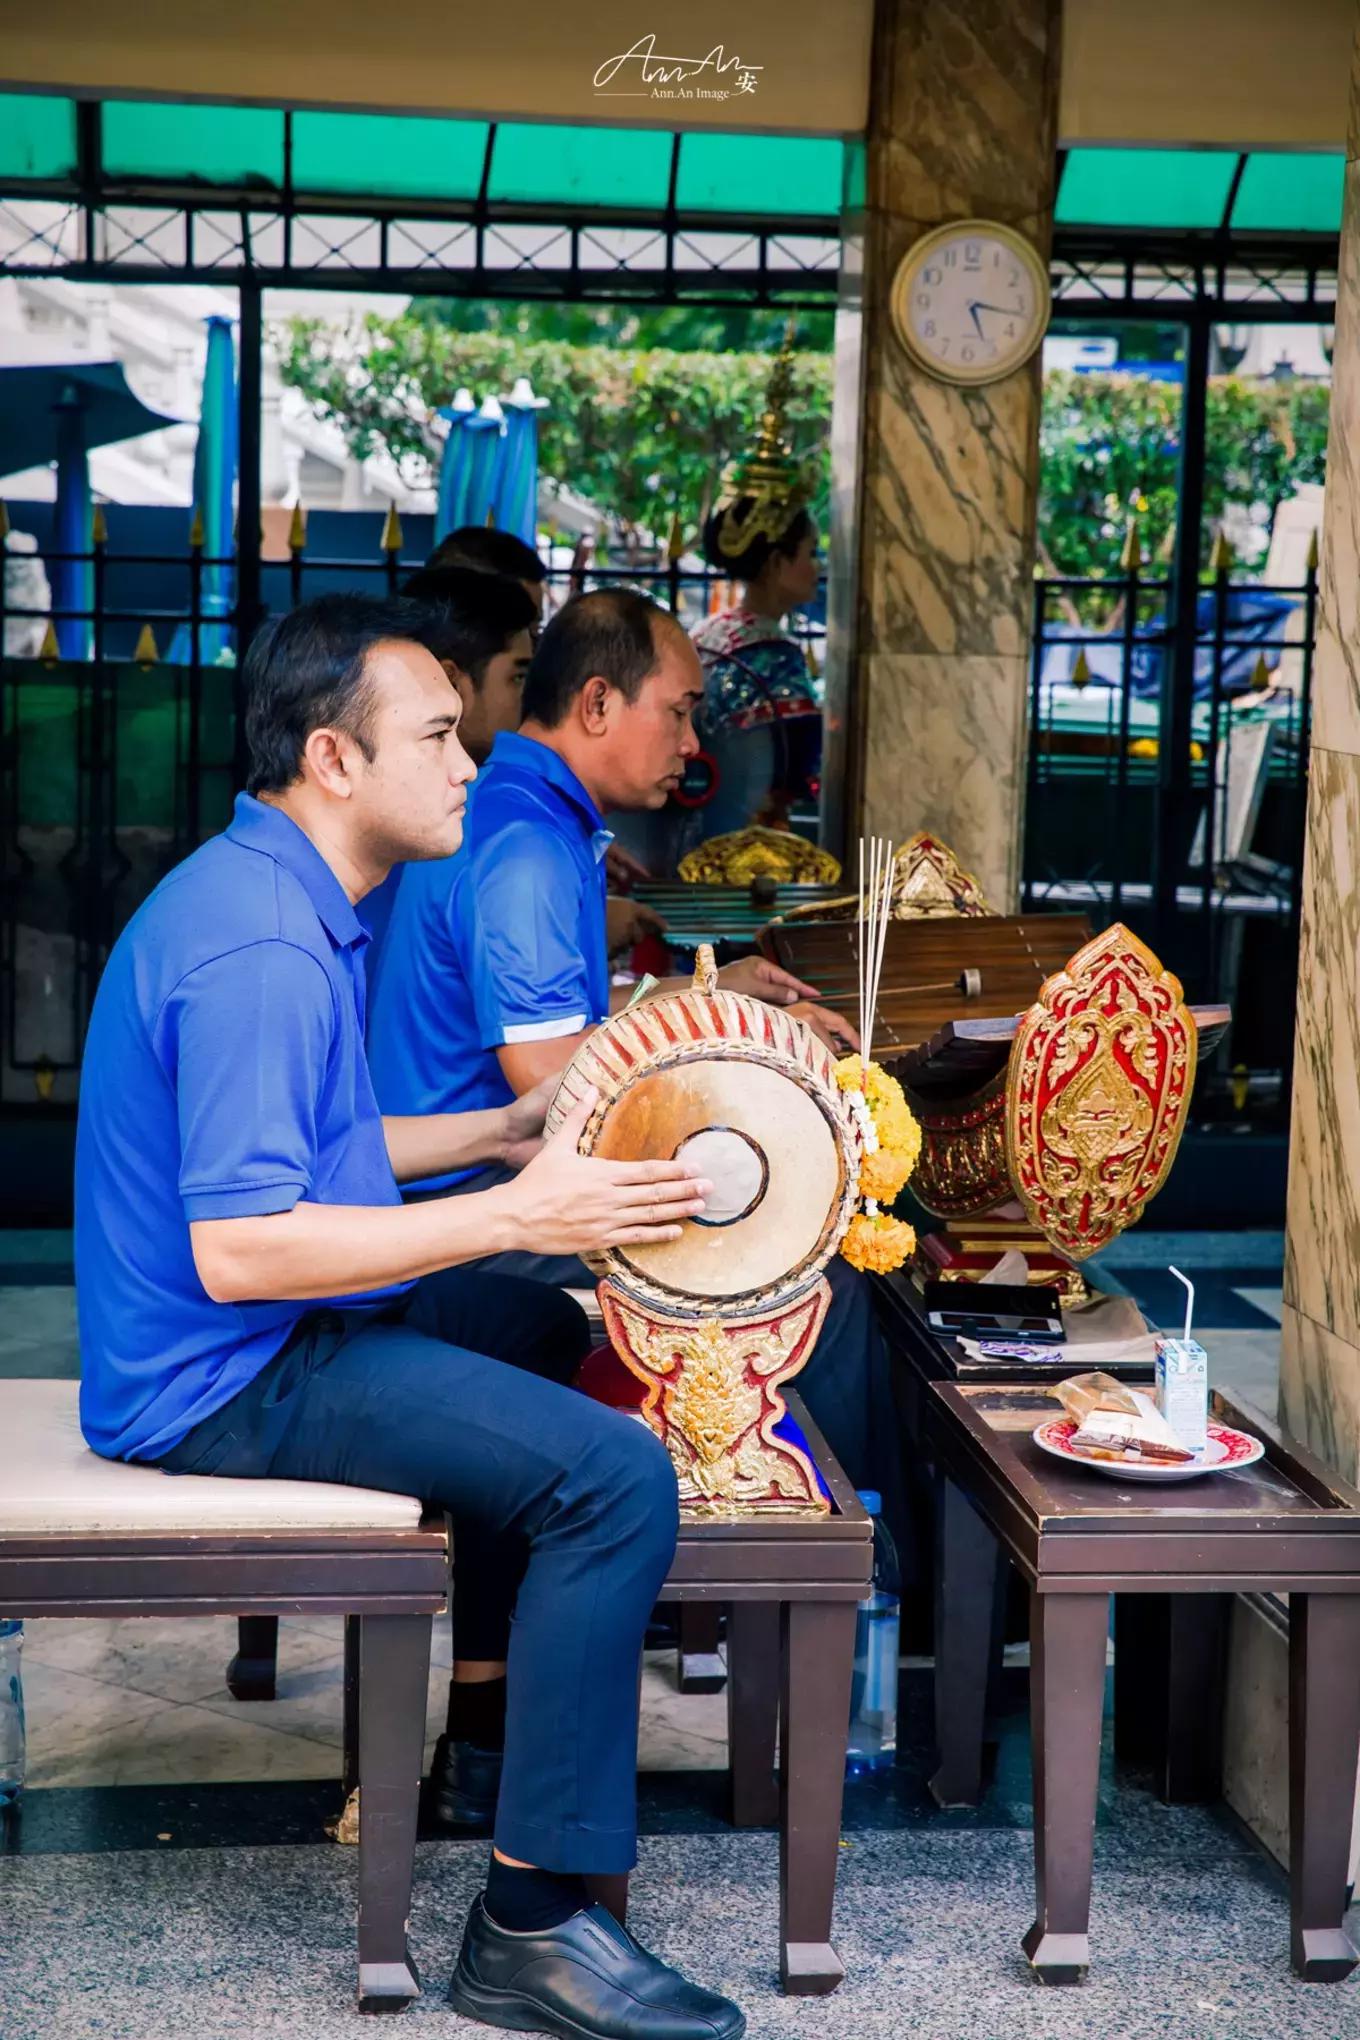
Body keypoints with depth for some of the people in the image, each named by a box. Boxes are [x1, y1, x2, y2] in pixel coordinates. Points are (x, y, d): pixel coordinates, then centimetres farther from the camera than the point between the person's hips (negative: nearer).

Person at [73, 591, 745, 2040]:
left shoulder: (277, 896, 10)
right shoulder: (260, 949, -24)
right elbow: (236, 1248, -30)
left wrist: (500, 1135, 11)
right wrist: (513, 1215, -27)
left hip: (272, 1329, 11)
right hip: (227, 1377, -11)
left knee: (550, 1331, 28)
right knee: (617, 1477, -21)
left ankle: (489, 1667, 38)